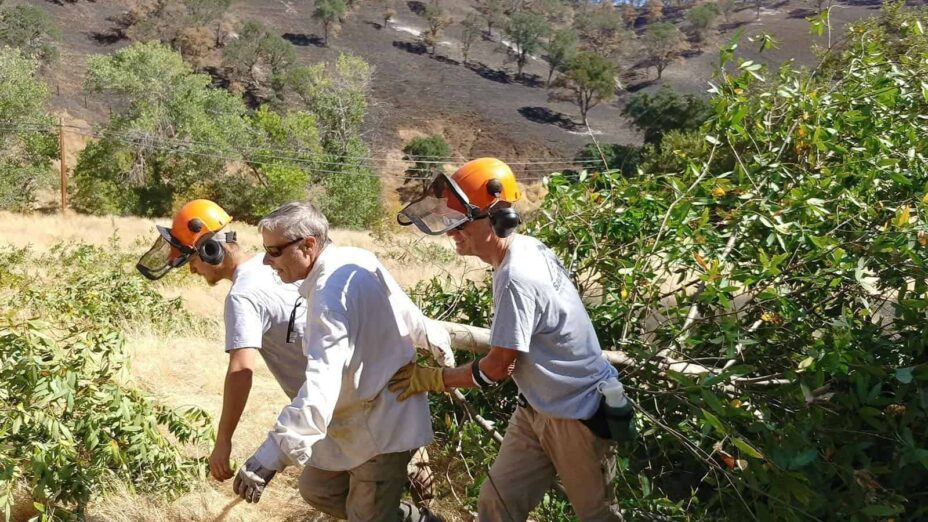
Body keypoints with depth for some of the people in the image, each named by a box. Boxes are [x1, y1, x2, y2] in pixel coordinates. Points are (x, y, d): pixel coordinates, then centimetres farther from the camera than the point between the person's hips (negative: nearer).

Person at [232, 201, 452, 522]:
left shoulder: (331, 294, -31)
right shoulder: (354, 260, -1)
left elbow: (321, 383, -42)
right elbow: (403, 307, 16)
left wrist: (270, 455, -50)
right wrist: (435, 340, 35)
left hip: (383, 424, -10)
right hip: (357, 416, 10)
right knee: (317, 489, 16)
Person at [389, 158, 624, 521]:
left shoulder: (516, 278, -31)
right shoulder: (525, 248, -3)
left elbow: (498, 368, -22)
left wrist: (430, 379, -12)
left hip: (577, 413, -9)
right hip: (539, 406, 9)